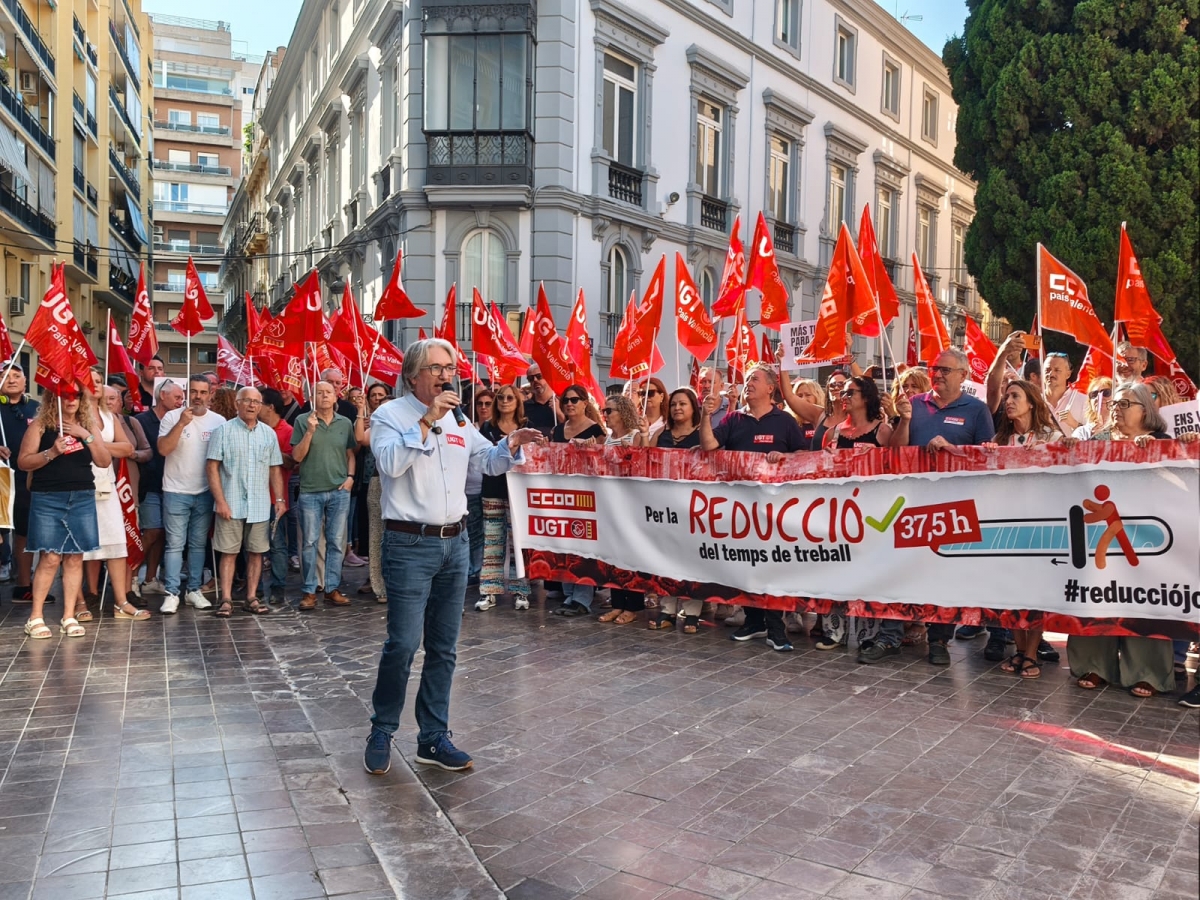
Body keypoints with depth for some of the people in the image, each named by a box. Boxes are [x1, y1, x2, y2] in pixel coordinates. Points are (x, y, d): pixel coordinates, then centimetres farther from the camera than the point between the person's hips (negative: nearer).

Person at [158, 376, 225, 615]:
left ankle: (194, 590, 20)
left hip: (206, 493, 3)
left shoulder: (218, 421, 3)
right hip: (176, 492, -2)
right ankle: (171, 594, 3)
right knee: (175, 544, -2)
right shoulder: (172, 417, -4)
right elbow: (163, 449, -13)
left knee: (198, 544, 11)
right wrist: (181, 423, -22)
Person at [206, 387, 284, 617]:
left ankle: (252, 598, 15)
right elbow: (213, 467, -5)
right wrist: (220, 500, -11)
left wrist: (279, 498, 4)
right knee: (228, 552, 1)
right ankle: (225, 599, 7)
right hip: (231, 504, -3)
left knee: (256, 552, 7)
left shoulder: (269, 433, 9)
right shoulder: (224, 430, -1)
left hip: (260, 505, 3)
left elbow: (275, 469, 12)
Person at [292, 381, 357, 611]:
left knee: (336, 542, 7)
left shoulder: (345, 423, 7)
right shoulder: (302, 421, -1)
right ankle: (309, 591, 12)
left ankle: (332, 589, 17)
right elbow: (297, 456, -4)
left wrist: (350, 476, -1)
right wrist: (310, 431, -15)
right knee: (309, 542, 2)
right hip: (310, 491, -2)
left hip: (339, 491, 2)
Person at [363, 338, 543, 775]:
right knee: (403, 644, -9)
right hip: (410, 545, -6)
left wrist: (511, 445, 0)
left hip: (455, 542, 6)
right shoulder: (390, 415, -3)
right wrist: (427, 420, -22)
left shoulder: (458, 418, 14)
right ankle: (381, 732, 12)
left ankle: (434, 738, 21)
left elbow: (490, 462, 20)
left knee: (443, 648, 10)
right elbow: (390, 463, -21)